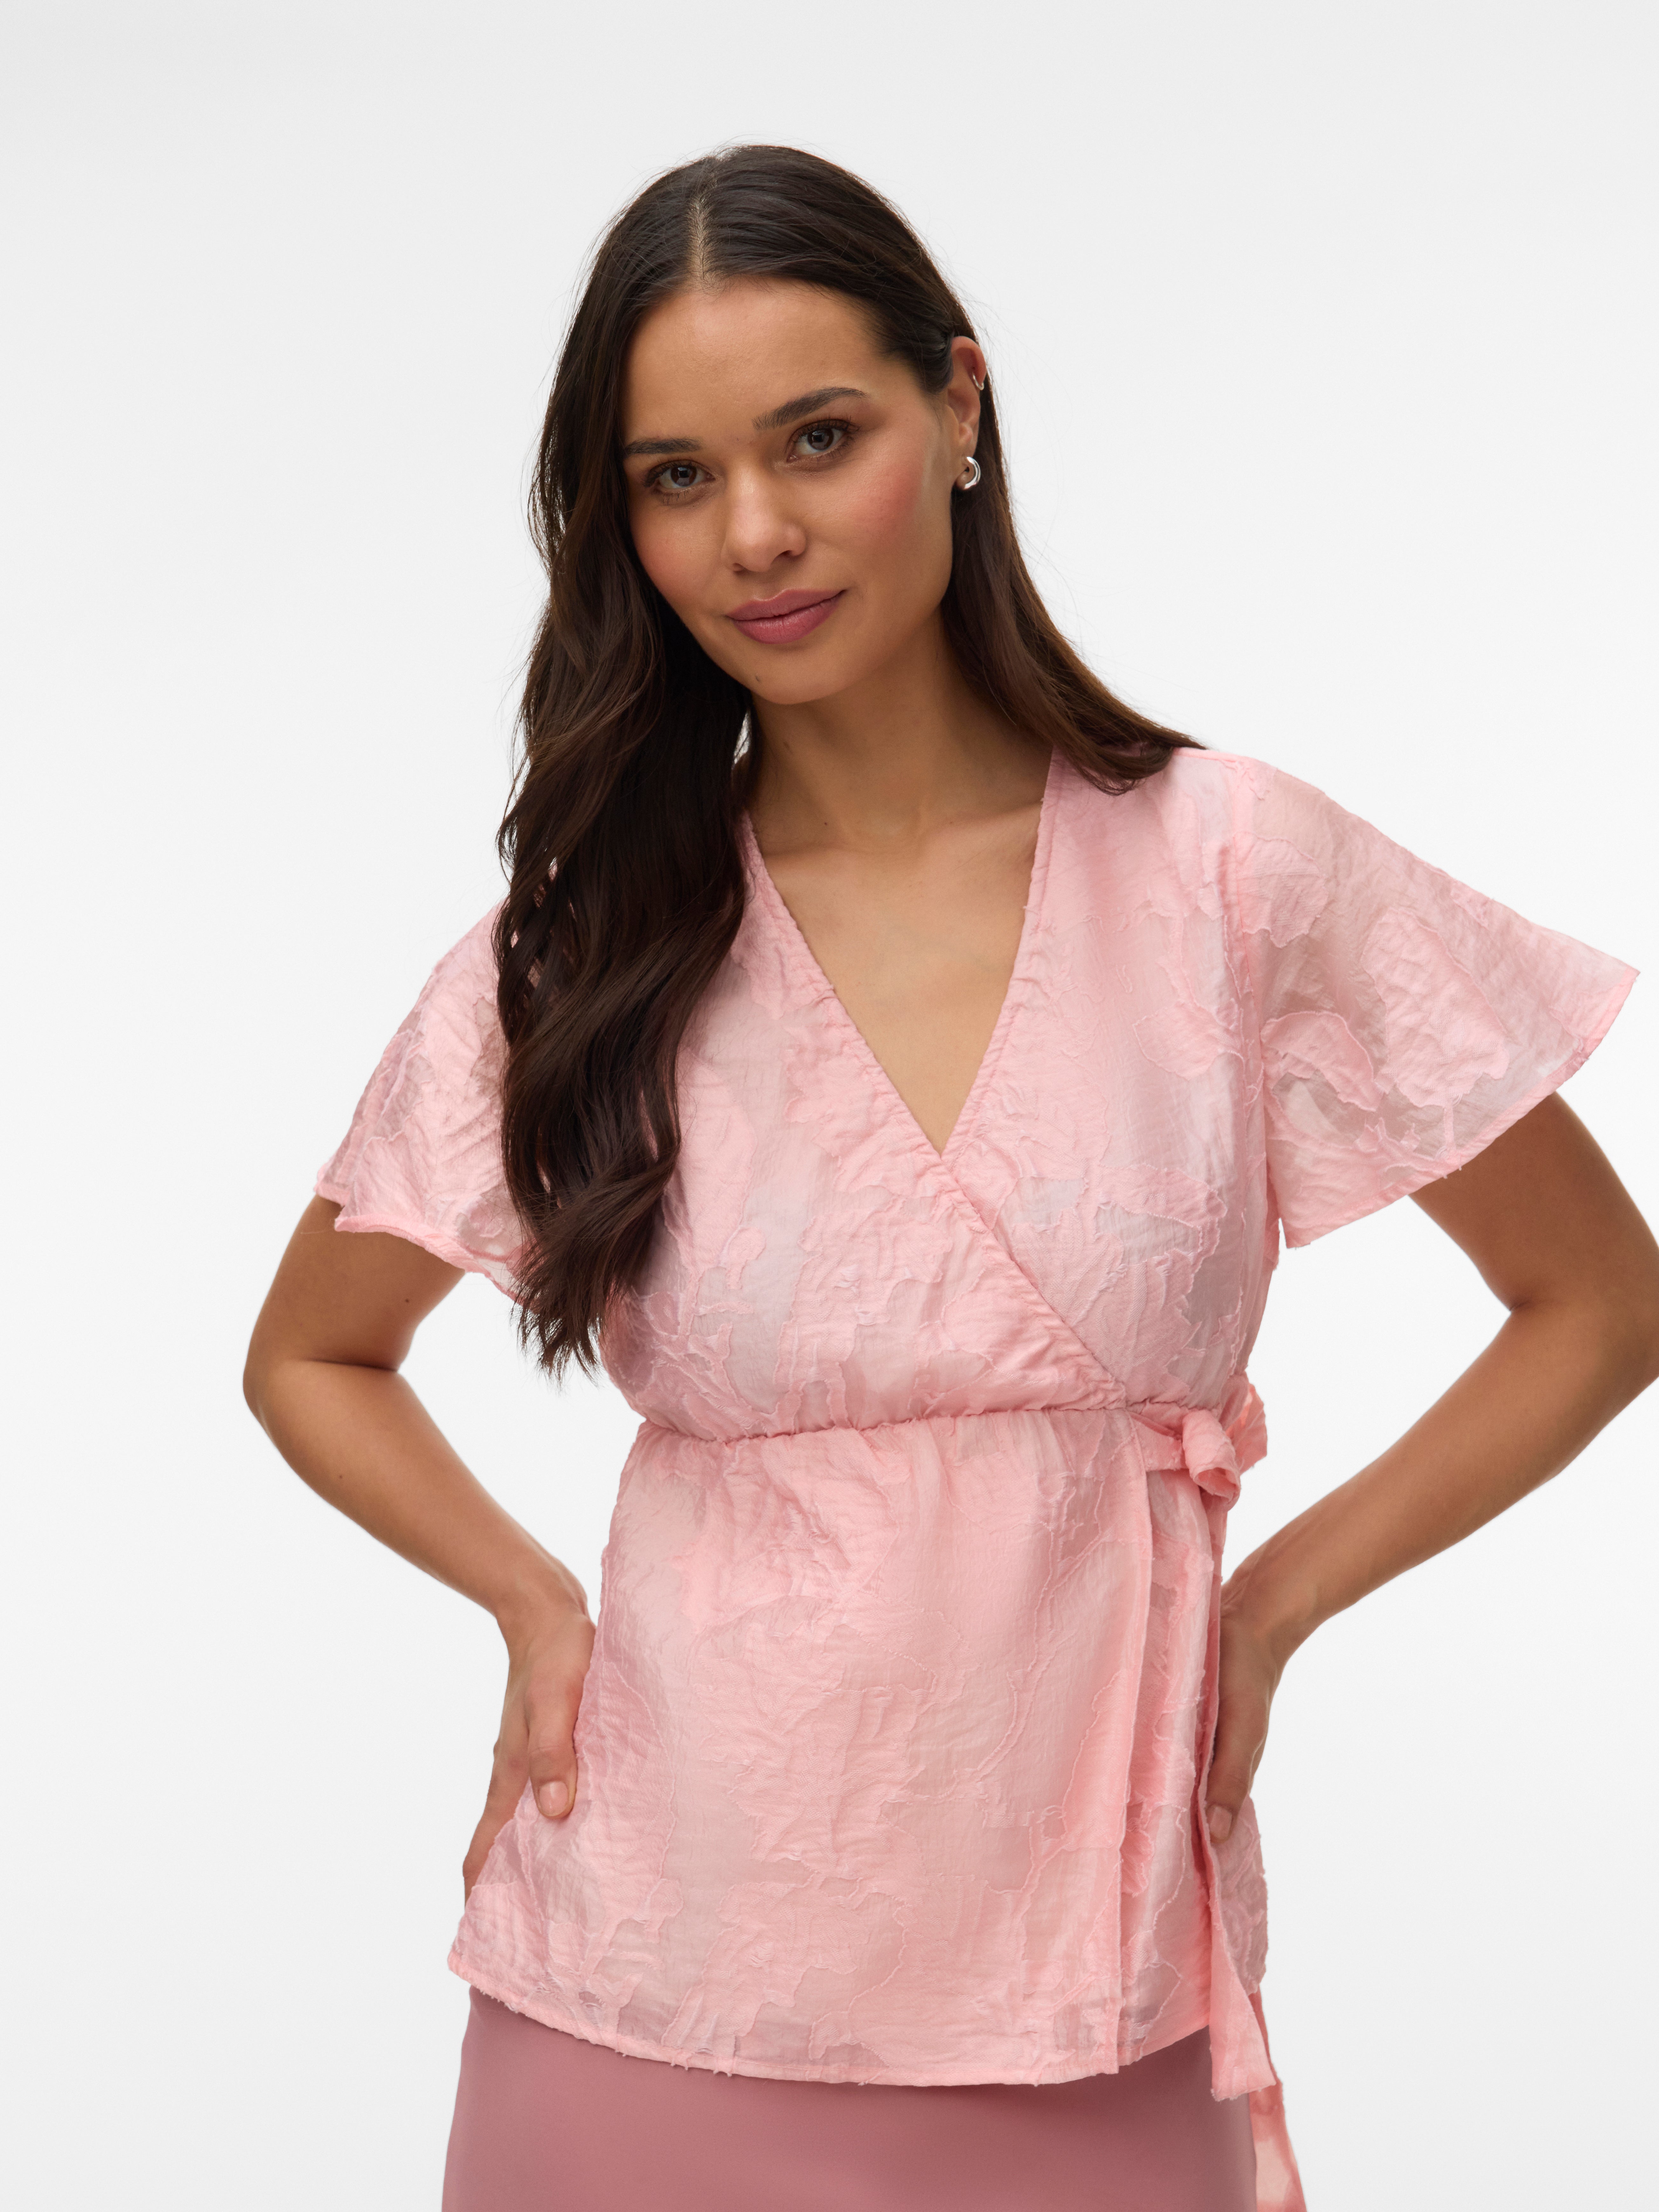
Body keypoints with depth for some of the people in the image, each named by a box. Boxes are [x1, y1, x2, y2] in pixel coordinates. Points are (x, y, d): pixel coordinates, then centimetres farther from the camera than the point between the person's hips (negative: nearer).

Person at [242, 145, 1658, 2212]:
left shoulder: (1232, 874, -5)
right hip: (657, 2007, 1)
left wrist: (1270, 1601, -2)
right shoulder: (572, 953, -2)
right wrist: (537, 1609, 0)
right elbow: (309, 1361, 14)